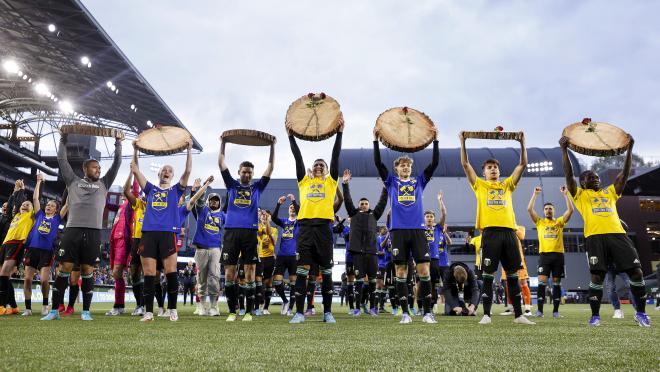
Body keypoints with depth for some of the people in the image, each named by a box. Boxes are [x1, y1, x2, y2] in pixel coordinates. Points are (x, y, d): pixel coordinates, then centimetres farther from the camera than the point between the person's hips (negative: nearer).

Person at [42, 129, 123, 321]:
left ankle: (86, 311, 8)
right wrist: (63, 139, 16)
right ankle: (55, 310, 7)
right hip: (73, 230, 0)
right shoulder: (73, 181, 16)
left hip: (93, 232, 1)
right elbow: (61, 160, 15)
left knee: (88, 271, 3)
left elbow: (117, 163, 16)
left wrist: (118, 142, 15)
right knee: (64, 268, 0)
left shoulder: (103, 184, 18)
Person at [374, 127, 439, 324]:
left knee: (424, 270, -4)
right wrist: (376, 140, -2)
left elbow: (434, 163, 8)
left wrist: (435, 141, 3)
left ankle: (428, 311, 5)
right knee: (401, 271, 0)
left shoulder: (419, 181, 16)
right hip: (398, 230, -1)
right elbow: (378, 163, 4)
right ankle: (405, 312, 6)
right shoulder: (391, 182, 13)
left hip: (418, 230, 1)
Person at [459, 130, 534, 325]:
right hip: (490, 232, -3)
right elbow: (465, 164, 8)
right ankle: (486, 315, 4)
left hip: (509, 232, 3)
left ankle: (518, 315, 14)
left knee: (513, 275, 7)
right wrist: (463, 143, 6)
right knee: (488, 275, -1)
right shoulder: (479, 185, 14)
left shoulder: (507, 185, 20)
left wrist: (522, 143, 11)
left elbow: (522, 164, 17)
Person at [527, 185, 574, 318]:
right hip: (544, 255, -1)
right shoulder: (539, 222, 11)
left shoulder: (560, 222, 12)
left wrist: (565, 194, -1)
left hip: (558, 255, 1)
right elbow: (529, 209, 1)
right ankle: (539, 310, -6)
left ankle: (556, 311, 9)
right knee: (542, 282, -8)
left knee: (557, 283, 4)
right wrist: (535, 194, 2)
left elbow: (570, 210, 1)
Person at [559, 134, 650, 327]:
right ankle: (595, 315, 2)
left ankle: (641, 313, 13)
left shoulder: (610, 192, 27)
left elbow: (625, 173, 22)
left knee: (636, 272, -3)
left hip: (618, 234, 4)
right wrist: (564, 149, -2)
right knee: (597, 276, -9)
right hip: (595, 237, -4)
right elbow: (568, 174, 5)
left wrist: (629, 148, 17)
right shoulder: (580, 195, 15)